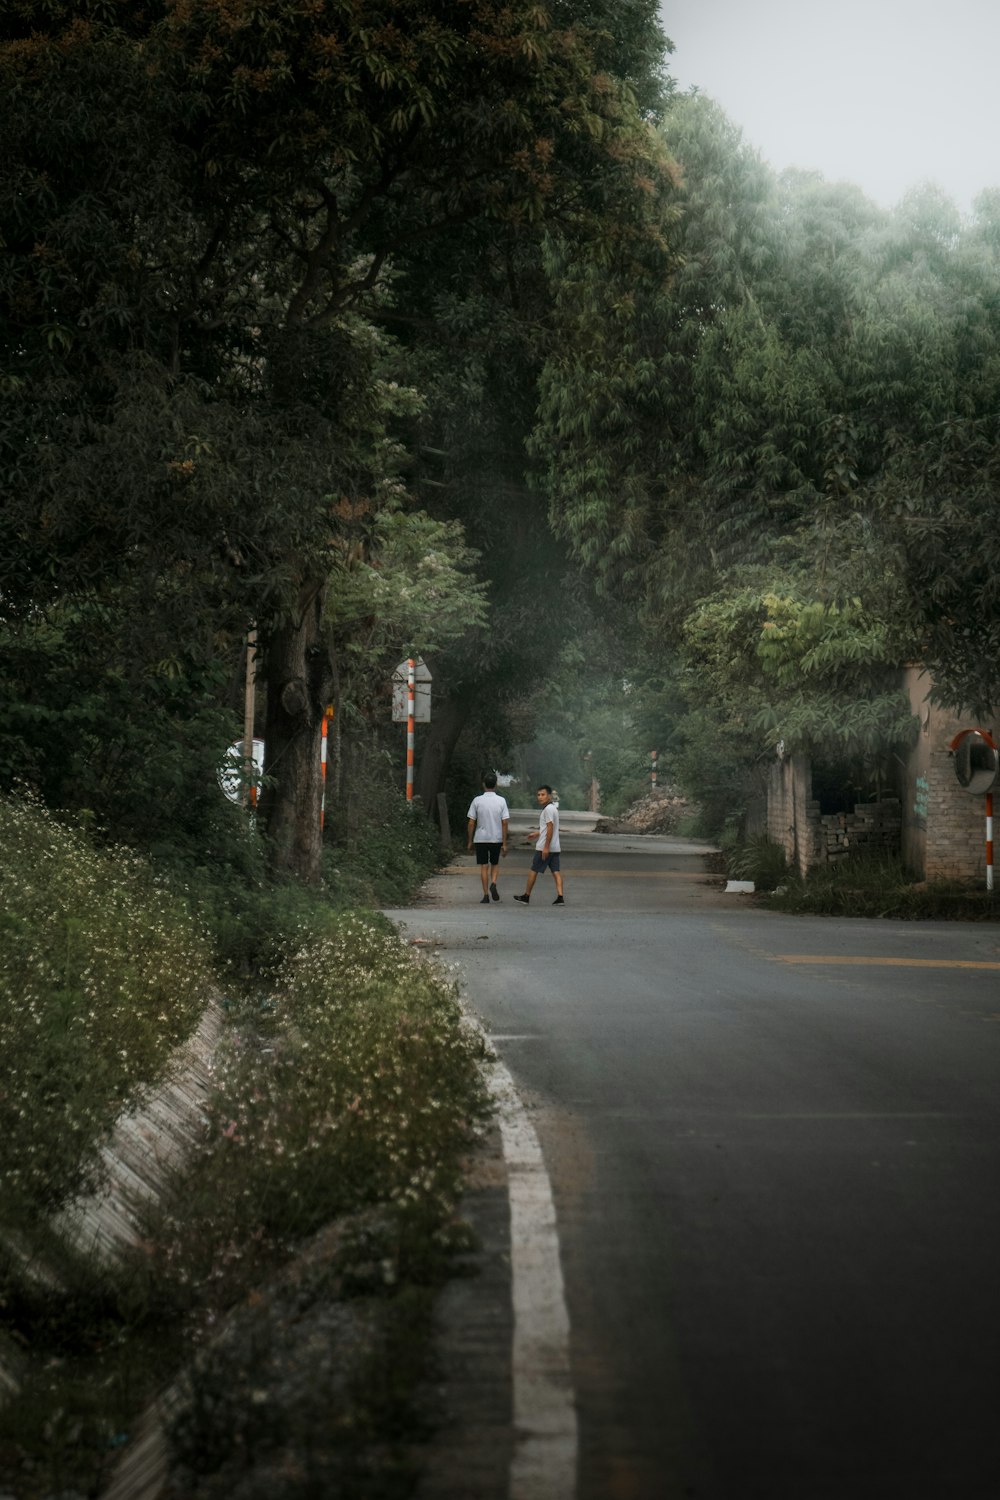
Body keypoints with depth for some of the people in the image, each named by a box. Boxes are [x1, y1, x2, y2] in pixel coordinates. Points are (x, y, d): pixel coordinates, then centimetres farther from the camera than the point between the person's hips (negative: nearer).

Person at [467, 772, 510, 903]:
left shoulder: (477, 801, -6)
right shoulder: (501, 801, -4)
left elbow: (471, 823, -5)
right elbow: (504, 823, -7)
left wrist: (470, 841, 4)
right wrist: (504, 844, -3)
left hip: (481, 838, -1)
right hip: (497, 838, 1)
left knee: (484, 866, 6)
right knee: (495, 864, 19)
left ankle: (486, 895, 3)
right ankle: (493, 884, -6)